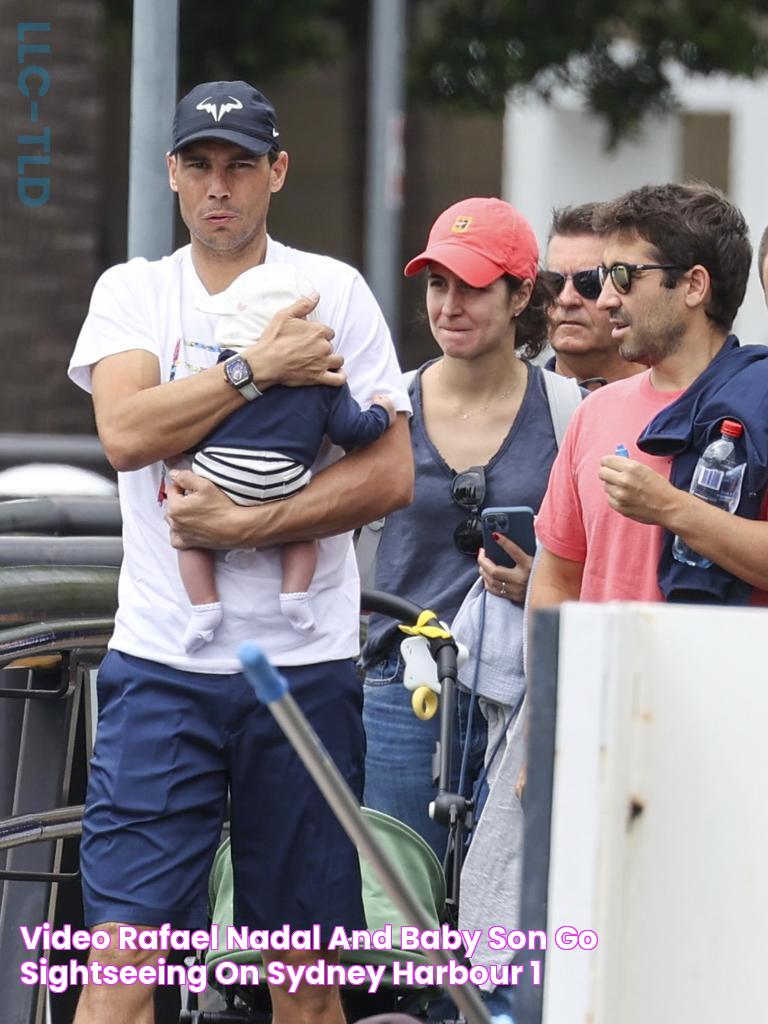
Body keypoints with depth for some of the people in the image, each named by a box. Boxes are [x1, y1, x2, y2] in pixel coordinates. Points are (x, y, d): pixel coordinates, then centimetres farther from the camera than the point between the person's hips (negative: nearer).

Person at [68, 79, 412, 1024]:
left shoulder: (334, 292, 5)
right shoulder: (132, 292, 8)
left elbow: (391, 474, -4)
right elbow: (126, 433, -10)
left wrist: (246, 527, -13)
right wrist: (257, 369, -13)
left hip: (306, 663, 0)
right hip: (162, 662, 0)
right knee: (123, 948, -8)